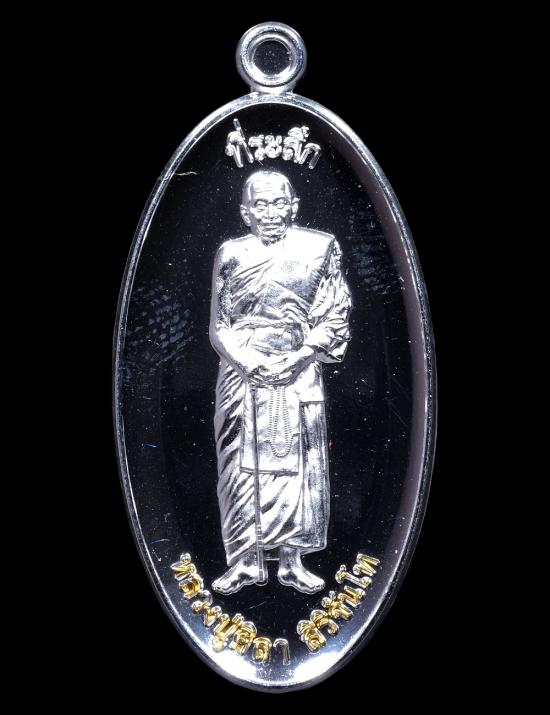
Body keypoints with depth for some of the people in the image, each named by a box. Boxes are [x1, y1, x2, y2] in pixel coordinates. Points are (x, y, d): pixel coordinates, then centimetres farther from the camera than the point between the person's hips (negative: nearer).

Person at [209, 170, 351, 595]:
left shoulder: (320, 248, 3)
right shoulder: (231, 254, 7)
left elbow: (335, 319, 0)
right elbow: (219, 324, 6)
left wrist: (298, 357, -13)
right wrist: (247, 359, -12)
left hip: (298, 374, -1)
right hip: (242, 373, 1)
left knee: (297, 465, 3)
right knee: (244, 465, 3)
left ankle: (293, 561, 15)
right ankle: (247, 562, 14)